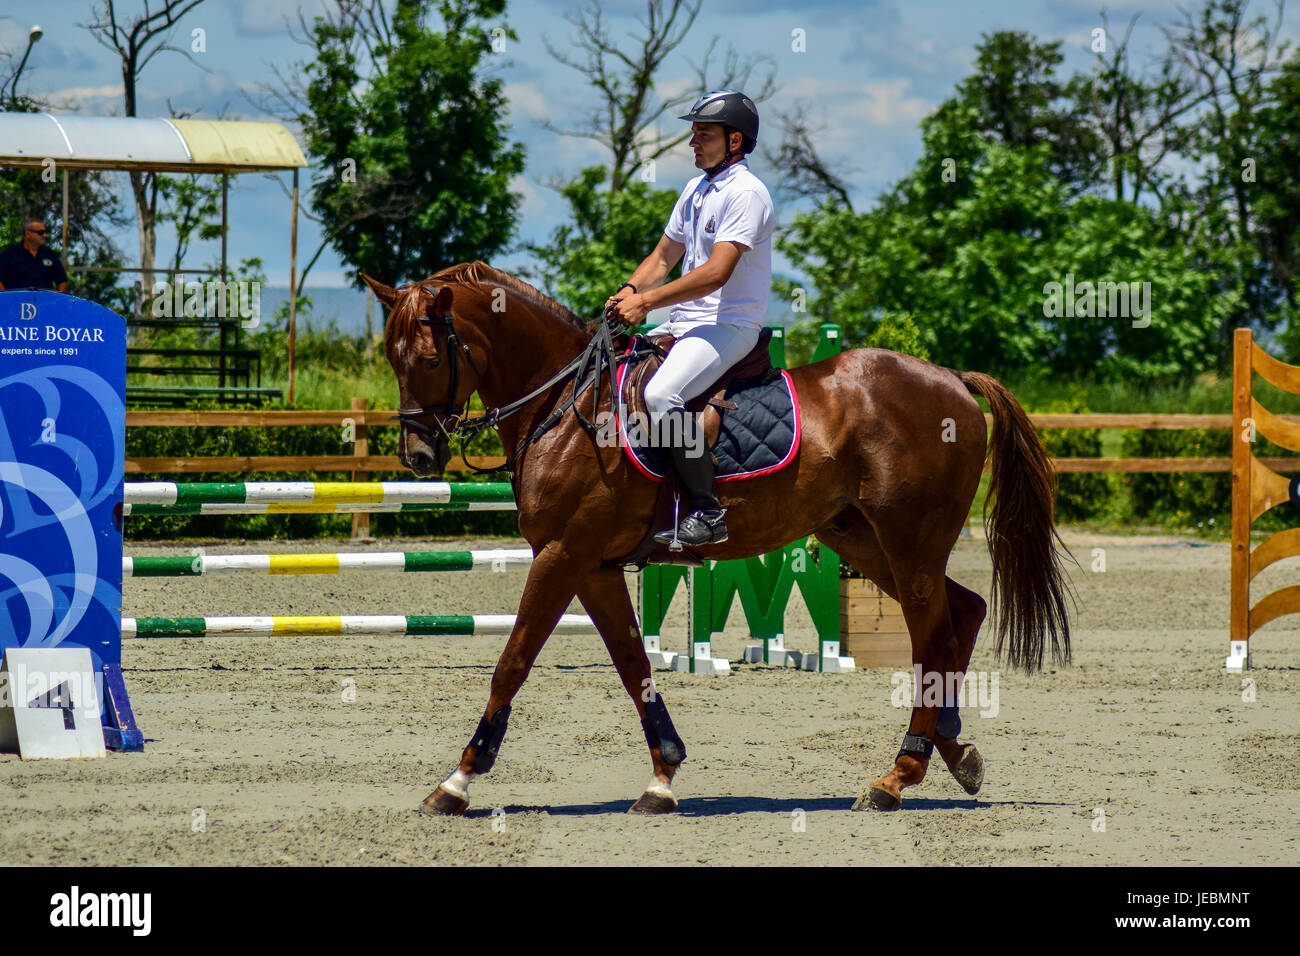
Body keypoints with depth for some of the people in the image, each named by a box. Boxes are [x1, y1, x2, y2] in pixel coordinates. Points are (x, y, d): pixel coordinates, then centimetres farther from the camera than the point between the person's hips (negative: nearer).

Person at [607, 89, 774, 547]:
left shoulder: (746, 193, -14)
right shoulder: (695, 190, 16)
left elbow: (716, 273, -23)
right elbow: (663, 258, 21)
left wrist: (648, 301, -23)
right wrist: (630, 291, 0)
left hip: (729, 326, -10)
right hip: (685, 323, 10)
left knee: (661, 394, -31)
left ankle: (707, 512, -27)